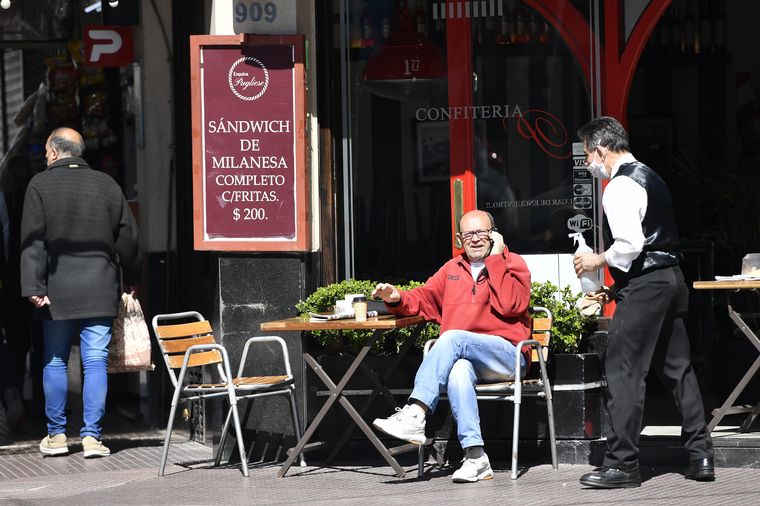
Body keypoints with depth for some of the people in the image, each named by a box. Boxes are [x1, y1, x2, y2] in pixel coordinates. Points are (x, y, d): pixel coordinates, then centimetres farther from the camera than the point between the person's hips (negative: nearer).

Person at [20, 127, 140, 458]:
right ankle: (91, 436, -3)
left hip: (58, 290, -2)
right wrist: (130, 280, 19)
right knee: (96, 362, 1)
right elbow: (128, 238, 9)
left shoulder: (41, 185, -3)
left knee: (55, 361, 10)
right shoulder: (107, 185, 6)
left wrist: (34, 288, -10)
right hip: (100, 290, 2)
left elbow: (33, 241, -8)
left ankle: (56, 434, 14)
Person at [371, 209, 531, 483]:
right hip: (461, 356, 4)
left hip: (507, 355, -4)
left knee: (453, 337, -32)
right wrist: (398, 298, -1)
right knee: (458, 371, -35)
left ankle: (414, 415, -40)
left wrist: (494, 259, -6)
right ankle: (475, 458, -40)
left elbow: (510, 305, -9)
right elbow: (424, 298, 21)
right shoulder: (452, 269, 24)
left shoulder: (513, 264, 8)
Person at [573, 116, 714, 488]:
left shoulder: (620, 187, -13)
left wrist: (600, 260, -6)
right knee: (677, 368, 13)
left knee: (623, 371, -6)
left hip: (644, 286, -10)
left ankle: (622, 464, -7)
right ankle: (701, 456, 12)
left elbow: (630, 244, -23)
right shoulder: (649, 177, 18)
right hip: (671, 277, 10)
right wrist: (617, 286, 20)